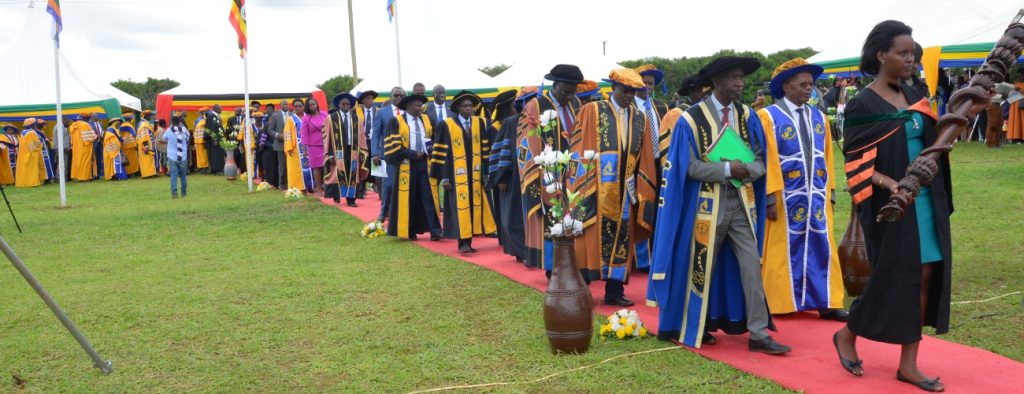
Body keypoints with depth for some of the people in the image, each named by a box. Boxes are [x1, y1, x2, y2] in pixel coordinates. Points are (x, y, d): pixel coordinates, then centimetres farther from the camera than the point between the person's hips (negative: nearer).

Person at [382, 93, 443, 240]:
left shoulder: (427, 120, 11)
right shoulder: (396, 121, -4)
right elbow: (393, 145, -8)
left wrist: (429, 150, -1)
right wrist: (412, 154, -14)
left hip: (425, 163, 3)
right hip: (406, 164, -3)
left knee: (429, 197, -4)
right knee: (408, 198, 3)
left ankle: (434, 230, -5)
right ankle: (410, 231, 13)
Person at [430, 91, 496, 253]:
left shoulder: (480, 123, 7)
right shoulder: (446, 125, -3)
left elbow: (486, 149, 8)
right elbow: (441, 152, -4)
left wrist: (486, 172, 2)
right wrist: (443, 177, -8)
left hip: (476, 173, 4)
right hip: (457, 174, -4)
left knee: (475, 205, 4)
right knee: (461, 206, -6)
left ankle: (468, 242, 11)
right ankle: (463, 243, -4)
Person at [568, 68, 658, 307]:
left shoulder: (640, 119, 9)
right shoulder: (591, 112, -2)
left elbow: (644, 160, 10)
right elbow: (579, 150, -5)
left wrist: (641, 191, 4)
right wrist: (581, 187, -11)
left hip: (624, 192, 4)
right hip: (594, 190, -4)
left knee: (621, 242, 8)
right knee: (590, 240, -1)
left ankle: (614, 291, 16)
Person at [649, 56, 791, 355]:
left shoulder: (747, 116, 6)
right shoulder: (692, 118, -7)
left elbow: (760, 161, 3)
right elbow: (690, 166, -12)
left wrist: (746, 169, -18)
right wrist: (727, 169, -19)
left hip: (742, 202, 4)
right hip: (708, 204, -4)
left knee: (751, 266, -2)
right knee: (702, 268, 7)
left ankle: (758, 334, 3)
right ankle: (696, 327, 25)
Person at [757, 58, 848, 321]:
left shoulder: (818, 117, 10)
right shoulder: (768, 117, -8)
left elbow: (826, 156, 12)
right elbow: (767, 160, -11)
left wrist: (830, 190, 9)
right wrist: (770, 197, -15)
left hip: (817, 195, 5)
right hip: (786, 197, -5)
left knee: (821, 248, 6)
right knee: (785, 249, 4)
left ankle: (826, 303, 11)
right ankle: (781, 303, 14)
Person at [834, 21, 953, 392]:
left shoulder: (915, 97, 11)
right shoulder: (862, 104, -9)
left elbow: (932, 143, 15)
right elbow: (855, 162, -12)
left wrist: (933, 163, -7)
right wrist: (891, 185, -25)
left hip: (926, 199, 7)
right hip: (889, 203, -6)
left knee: (925, 276, 4)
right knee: (893, 276, -2)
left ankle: (908, 363, 13)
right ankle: (847, 335, 22)